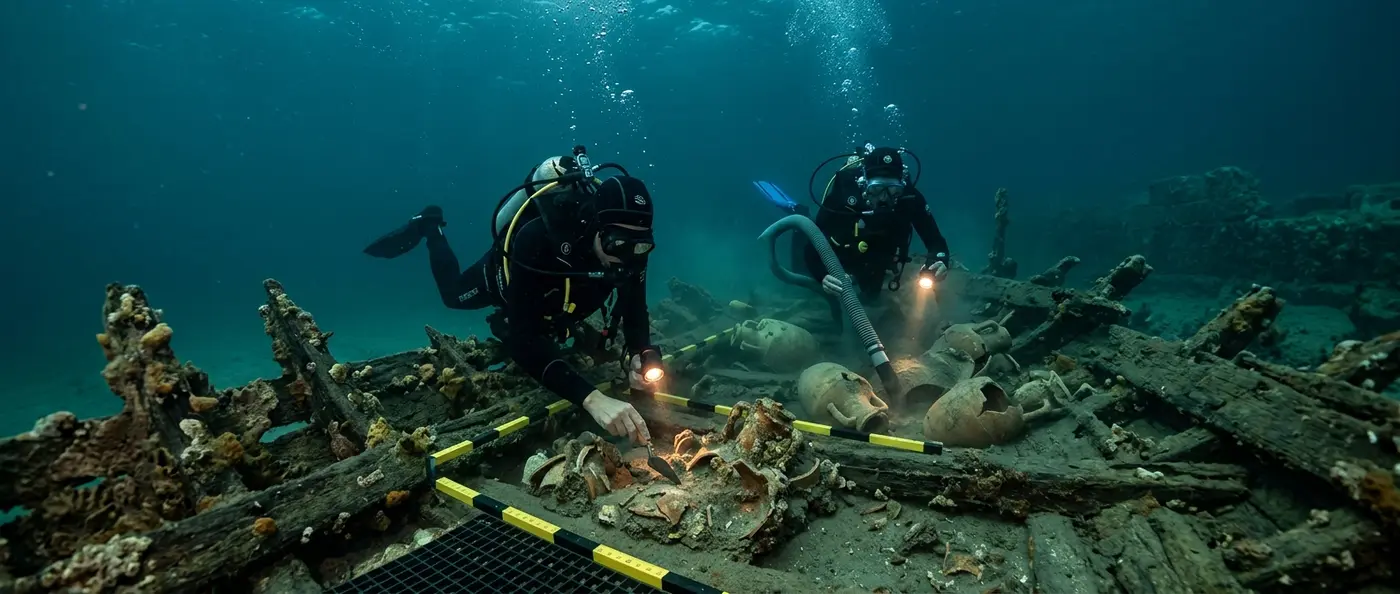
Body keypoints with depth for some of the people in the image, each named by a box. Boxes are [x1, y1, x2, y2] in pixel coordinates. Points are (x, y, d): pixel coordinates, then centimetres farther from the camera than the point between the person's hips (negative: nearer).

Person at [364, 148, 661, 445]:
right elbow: (523, 339, -55)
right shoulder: (537, 241, -50)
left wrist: (644, 356, -47)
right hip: (505, 275, -3)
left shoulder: (630, 246, -36)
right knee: (454, 295, 29)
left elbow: (635, 312, -25)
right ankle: (429, 227, 47)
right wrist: (591, 398, -68)